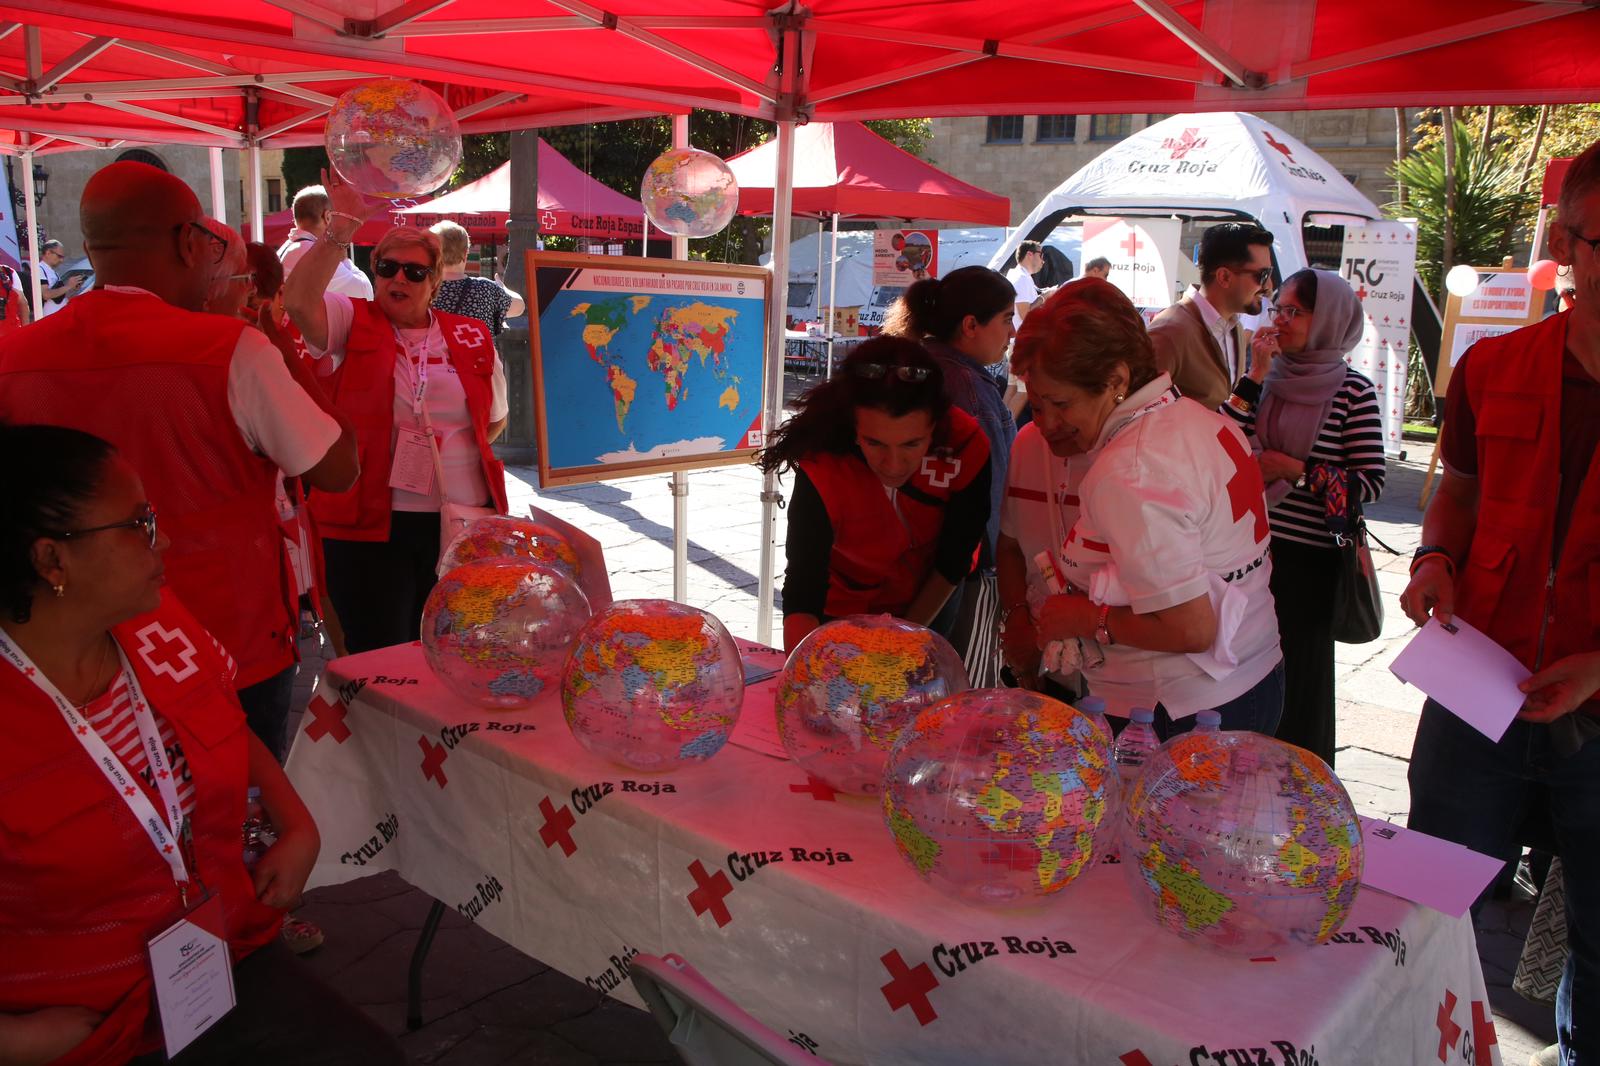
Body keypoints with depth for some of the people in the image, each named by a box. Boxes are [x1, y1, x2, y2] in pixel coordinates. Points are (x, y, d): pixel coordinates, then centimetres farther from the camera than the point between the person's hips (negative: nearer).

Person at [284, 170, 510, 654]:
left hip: (463, 521, 3)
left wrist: (455, 447, 3)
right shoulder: (352, 324, 2)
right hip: (369, 523, -2)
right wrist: (343, 224, -23)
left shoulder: (472, 337, 9)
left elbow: (495, 420, 19)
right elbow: (298, 300, -20)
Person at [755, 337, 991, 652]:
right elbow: (802, 600, -37)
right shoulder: (822, 472, -35)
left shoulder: (967, 448, -30)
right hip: (840, 615, -2)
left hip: (926, 611, 2)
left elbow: (952, 564, -17)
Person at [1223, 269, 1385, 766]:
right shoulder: (1269, 378, 5)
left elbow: (1369, 482, -10)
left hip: (1308, 556, -4)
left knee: (1300, 671, 9)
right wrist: (1255, 375, -9)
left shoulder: (1353, 390, -7)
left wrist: (1297, 471, -15)